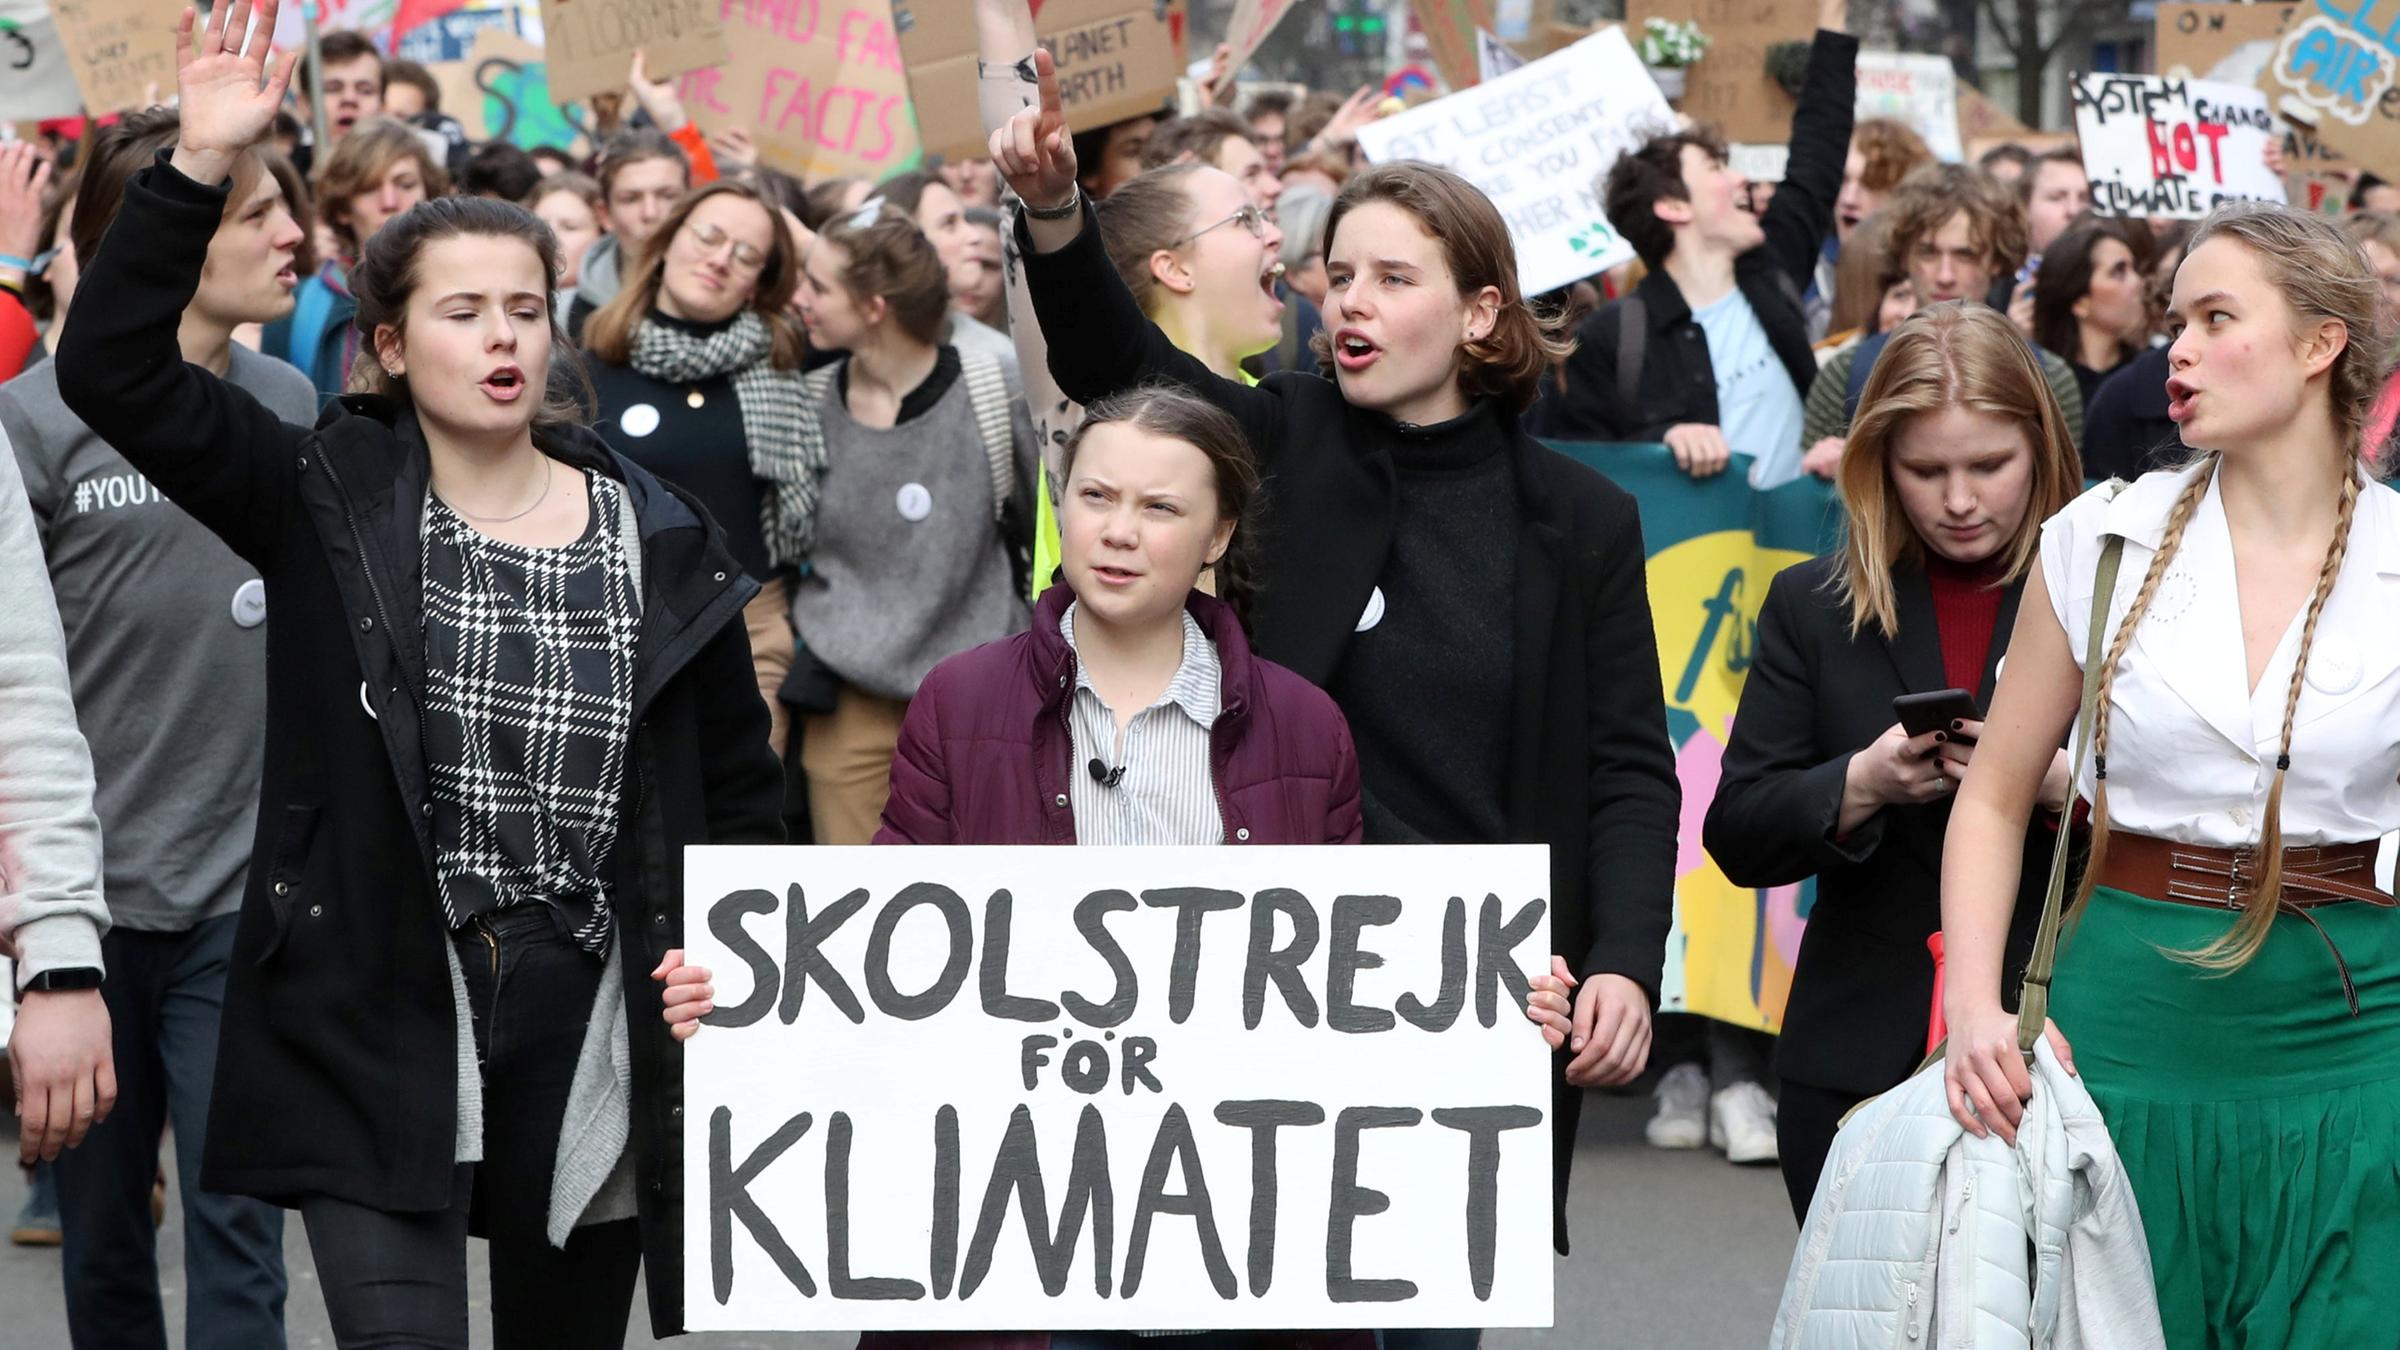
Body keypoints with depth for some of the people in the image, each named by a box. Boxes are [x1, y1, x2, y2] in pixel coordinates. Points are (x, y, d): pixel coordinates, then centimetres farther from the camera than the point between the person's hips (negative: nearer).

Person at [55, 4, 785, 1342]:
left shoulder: (657, 540, 4)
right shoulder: (328, 503, 0)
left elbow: (738, 786, 11)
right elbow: (112, 368, -9)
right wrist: (200, 166, -18)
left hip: (589, 1021, 2)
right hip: (379, 1029, -2)